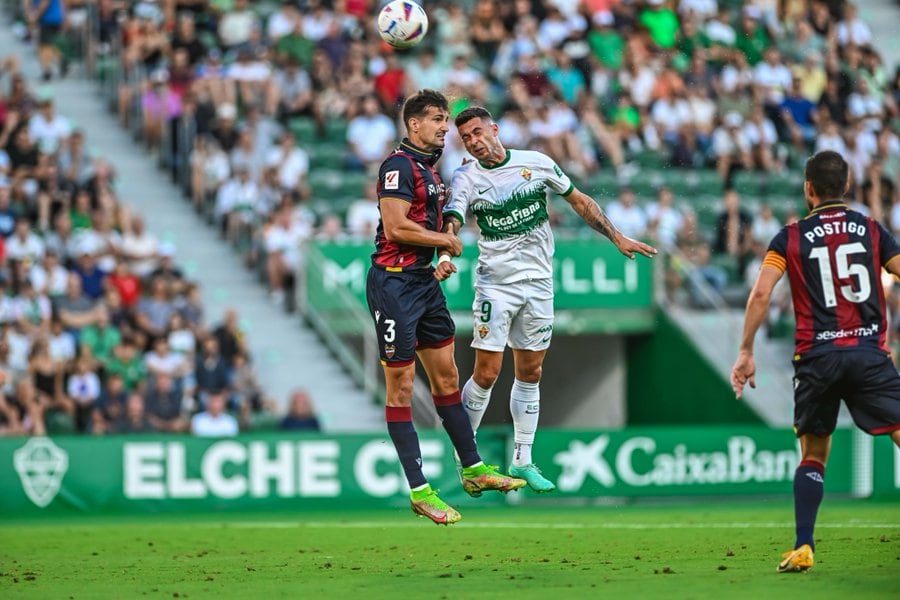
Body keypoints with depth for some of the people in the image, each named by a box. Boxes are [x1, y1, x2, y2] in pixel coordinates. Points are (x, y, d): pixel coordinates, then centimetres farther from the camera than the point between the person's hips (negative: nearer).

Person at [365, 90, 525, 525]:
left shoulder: (428, 169, 17)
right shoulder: (399, 165, -13)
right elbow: (396, 227, -21)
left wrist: (441, 261, 14)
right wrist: (446, 241, -9)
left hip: (424, 282, 10)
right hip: (394, 282, -9)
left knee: (446, 377, 13)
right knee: (401, 387, -4)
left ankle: (474, 470, 21)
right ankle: (419, 491, -4)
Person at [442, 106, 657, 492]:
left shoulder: (537, 164, 1)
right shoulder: (466, 178, -5)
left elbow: (578, 201, 12)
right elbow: (451, 222, -20)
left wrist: (617, 237, 10)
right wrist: (445, 255, -41)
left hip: (538, 283, 3)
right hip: (495, 283, -3)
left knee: (529, 374, 8)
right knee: (486, 373, -8)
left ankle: (522, 460, 16)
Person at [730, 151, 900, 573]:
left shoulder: (791, 237, 6)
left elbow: (760, 293, -3)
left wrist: (745, 352, 2)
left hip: (816, 357, 1)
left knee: (813, 455, 15)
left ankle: (802, 549, 6)